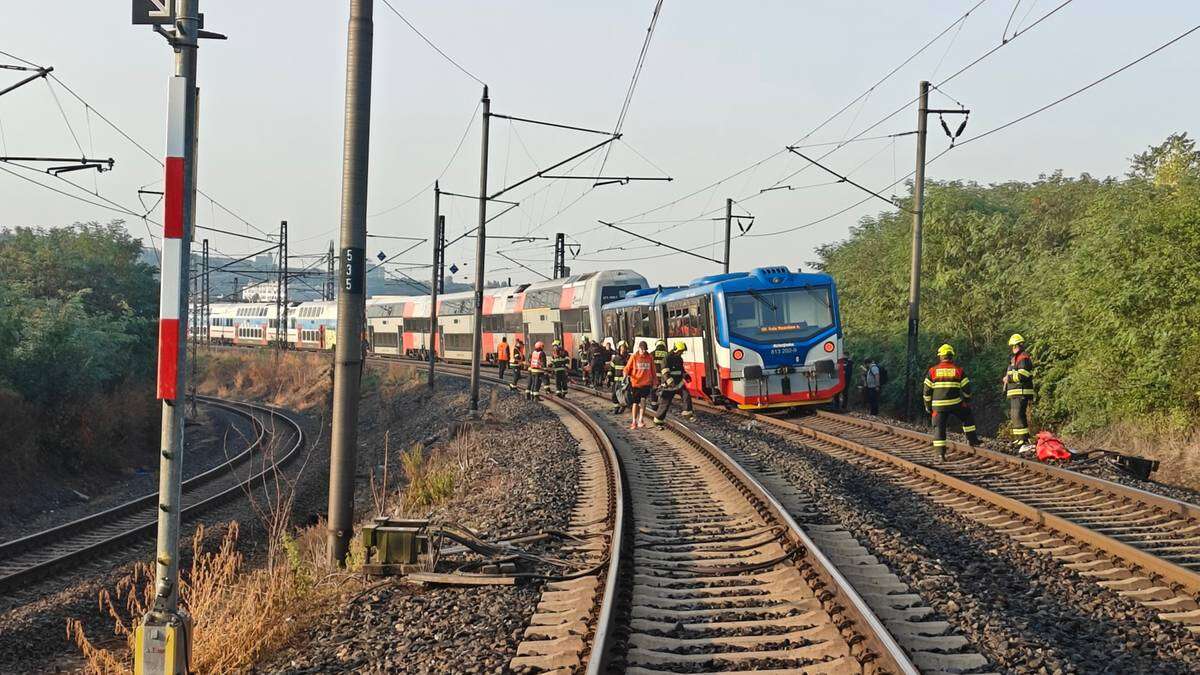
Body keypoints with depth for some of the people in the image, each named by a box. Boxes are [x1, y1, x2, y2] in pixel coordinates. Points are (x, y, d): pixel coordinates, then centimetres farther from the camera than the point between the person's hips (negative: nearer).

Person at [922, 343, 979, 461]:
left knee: (939, 428, 4)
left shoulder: (933, 371, 0)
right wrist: (967, 400, 23)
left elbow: (927, 390, 1)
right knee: (967, 417, 25)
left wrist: (928, 405, 13)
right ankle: (971, 439, 29)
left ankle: (940, 453, -4)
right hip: (955, 403, 0)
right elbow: (966, 388, 5)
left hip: (938, 405, 0)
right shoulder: (958, 370, 0)